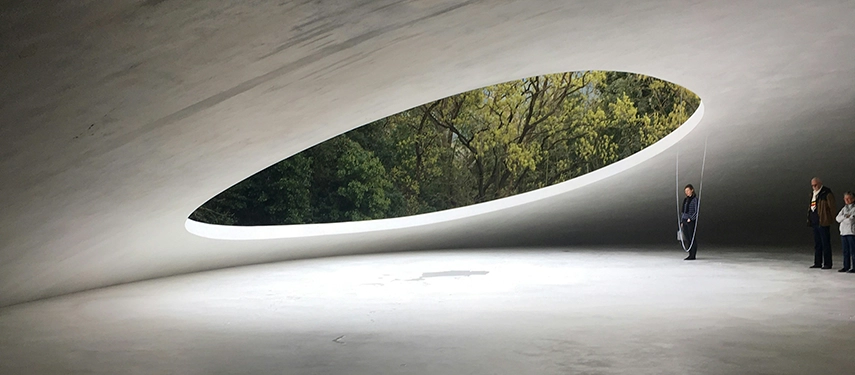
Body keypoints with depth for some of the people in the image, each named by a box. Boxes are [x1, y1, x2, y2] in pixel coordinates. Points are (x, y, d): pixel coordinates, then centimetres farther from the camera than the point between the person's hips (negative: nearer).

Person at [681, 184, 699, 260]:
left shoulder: (695, 199, -5)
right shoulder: (685, 200, 14)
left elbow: (696, 211, -10)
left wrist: (690, 218, -17)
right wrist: (681, 221, 13)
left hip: (691, 221, -6)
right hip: (684, 221, 7)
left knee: (692, 238, -3)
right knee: (686, 238, 6)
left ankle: (693, 255, 2)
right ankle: (690, 254, 13)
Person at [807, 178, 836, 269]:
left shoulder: (827, 193, -9)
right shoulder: (813, 194, 17)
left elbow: (832, 207, -9)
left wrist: (831, 220, -8)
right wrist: (809, 219, 15)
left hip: (823, 223, -8)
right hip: (815, 223, 8)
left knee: (825, 244, -4)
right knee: (817, 244, 12)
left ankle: (827, 264, 1)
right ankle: (817, 263, 18)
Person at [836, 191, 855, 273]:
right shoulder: (844, 208, 16)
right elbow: (838, 218, 6)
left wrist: (843, 219, -5)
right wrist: (845, 216, -10)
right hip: (843, 232, 6)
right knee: (845, 251, 11)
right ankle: (846, 266, 17)